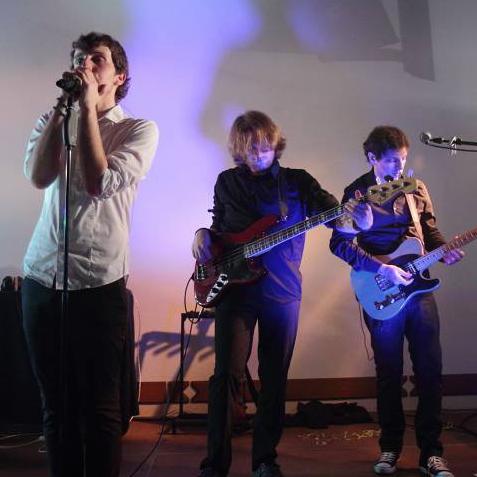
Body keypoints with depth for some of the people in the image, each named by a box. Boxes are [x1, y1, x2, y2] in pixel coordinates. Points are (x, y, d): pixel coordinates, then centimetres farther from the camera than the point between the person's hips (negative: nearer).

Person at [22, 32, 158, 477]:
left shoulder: (139, 129, 1)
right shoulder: (53, 121, 13)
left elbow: (98, 182, -17)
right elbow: (38, 176, -8)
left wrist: (88, 108, -11)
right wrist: (62, 105, -6)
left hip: (98, 283, -4)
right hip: (40, 278, 4)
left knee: (99, 407, 4)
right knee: (55, 404, 13)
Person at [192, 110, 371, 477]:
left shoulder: (298, 181, 4)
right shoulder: (227, 182, 10)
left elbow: (331, 209, -9)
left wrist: (357, 219, -31)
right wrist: (203, 235, -2)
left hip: (283, 292, 0)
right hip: (234, 286, 0)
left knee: (275, 379, 6)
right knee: (227, 374, -8)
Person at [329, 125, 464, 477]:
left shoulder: (416, 188, 9)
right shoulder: (357, 192, -4)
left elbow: (430, 228, 19)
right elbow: (340, 243, -10)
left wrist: (444, 250, -3)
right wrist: (382, 269, -18)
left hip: (419, 288, 4)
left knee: (430, 371, 2)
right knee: (389, 374, 5)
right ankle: (391, 447, 21)